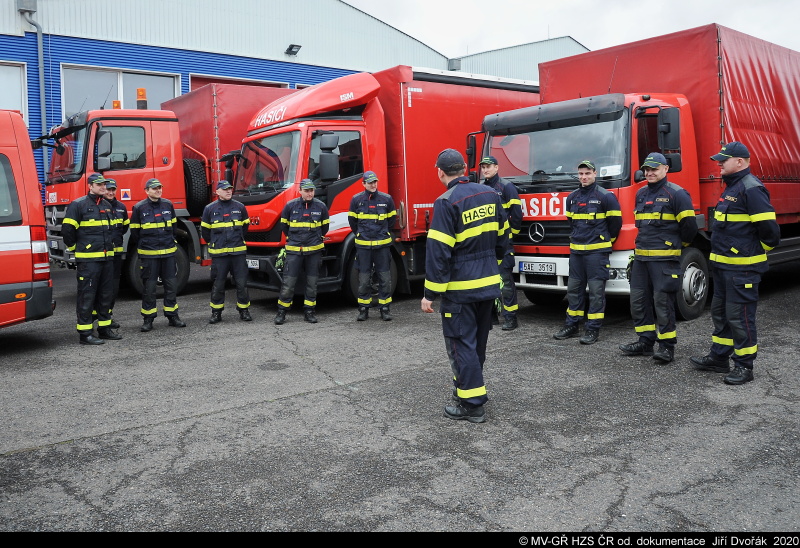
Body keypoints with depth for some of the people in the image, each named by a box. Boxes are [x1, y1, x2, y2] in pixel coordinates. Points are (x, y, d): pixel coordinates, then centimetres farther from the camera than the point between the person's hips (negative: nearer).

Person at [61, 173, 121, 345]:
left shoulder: (107, 205, 15)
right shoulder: (78, 205, -6)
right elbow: (67, 229, -7)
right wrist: (75, 247, 2)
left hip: (107, 258, 7)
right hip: (87, 259, -7)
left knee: (106, 294, 12)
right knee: (87, 295, -4)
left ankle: (104, 328, 22)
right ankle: (85, 333, 1)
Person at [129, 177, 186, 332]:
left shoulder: (168, 205, 8)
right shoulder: (139, 208, -2)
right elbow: (135, 232, 3)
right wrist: (140, 248, 5)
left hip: (168, 252, 4)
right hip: (148, 254, -3)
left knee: (171, 284, 7)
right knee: (149, 286, 2)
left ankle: (172, 316, 18)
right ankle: (148, 319, 11)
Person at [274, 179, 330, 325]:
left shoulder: (321, 207, 1)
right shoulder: (290, 206, -1)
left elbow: (325, 227, 16)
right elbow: (284, 225, 13)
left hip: (314, 251, 1)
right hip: (294, 250, -1)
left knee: (312, 283, 7)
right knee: (288, 283, -3)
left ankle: (309, 311, 18)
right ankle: (281, 312, 7)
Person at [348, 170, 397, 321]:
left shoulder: (386, 199, 2)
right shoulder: (356, 199, 2)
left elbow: (392, 219, 14)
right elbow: (352, 220, 13)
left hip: (382, 245, 0)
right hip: (363, 245, 0)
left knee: (385, 278, 3)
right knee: (364, 279, 4)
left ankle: (385, 309, 12)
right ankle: (363, 309, 14)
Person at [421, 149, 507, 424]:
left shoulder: (447, 202, -15)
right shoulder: (490, 194, 5)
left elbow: (438, 252, -18)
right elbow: (502, 238, 14)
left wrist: (430, 294, -13)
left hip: (461, 287, -7)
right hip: (489, 284, 7)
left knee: (461, 343, 1)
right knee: (478, 341, 19)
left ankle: (472, 404, 5)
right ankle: (467, 385, 36)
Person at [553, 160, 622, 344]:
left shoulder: (606, 196, -6)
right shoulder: (572, 197, 11)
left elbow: (615, 222, 0)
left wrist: (605, 241, 9)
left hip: (597, 251, -6)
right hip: (576, 251, 6)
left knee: (596, 290, -2)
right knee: (574, 289, 10)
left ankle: (593, 329, 3)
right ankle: (571, 326, 19)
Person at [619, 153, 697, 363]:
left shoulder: (676, 194, -7)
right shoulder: (641, 194, 16)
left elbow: (689, 225, -6)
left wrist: (677, 245, 7)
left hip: (665, 258, -7)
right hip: (641, 257, 8)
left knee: (663, 302, -5)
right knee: (638, 300, 9)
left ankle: (667, 346, 5)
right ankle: (645, 342, 19)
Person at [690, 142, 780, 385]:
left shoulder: (751, 188, -17)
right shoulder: (731, 187, 15)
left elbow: (768, 226, -20)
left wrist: (761, 249, -5)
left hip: (742, 267, -10)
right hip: (723, 264, 10)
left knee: (739, 315, -3)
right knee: (720, 312, 17)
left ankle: (744, 366, 8)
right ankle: (719, 357, 28)